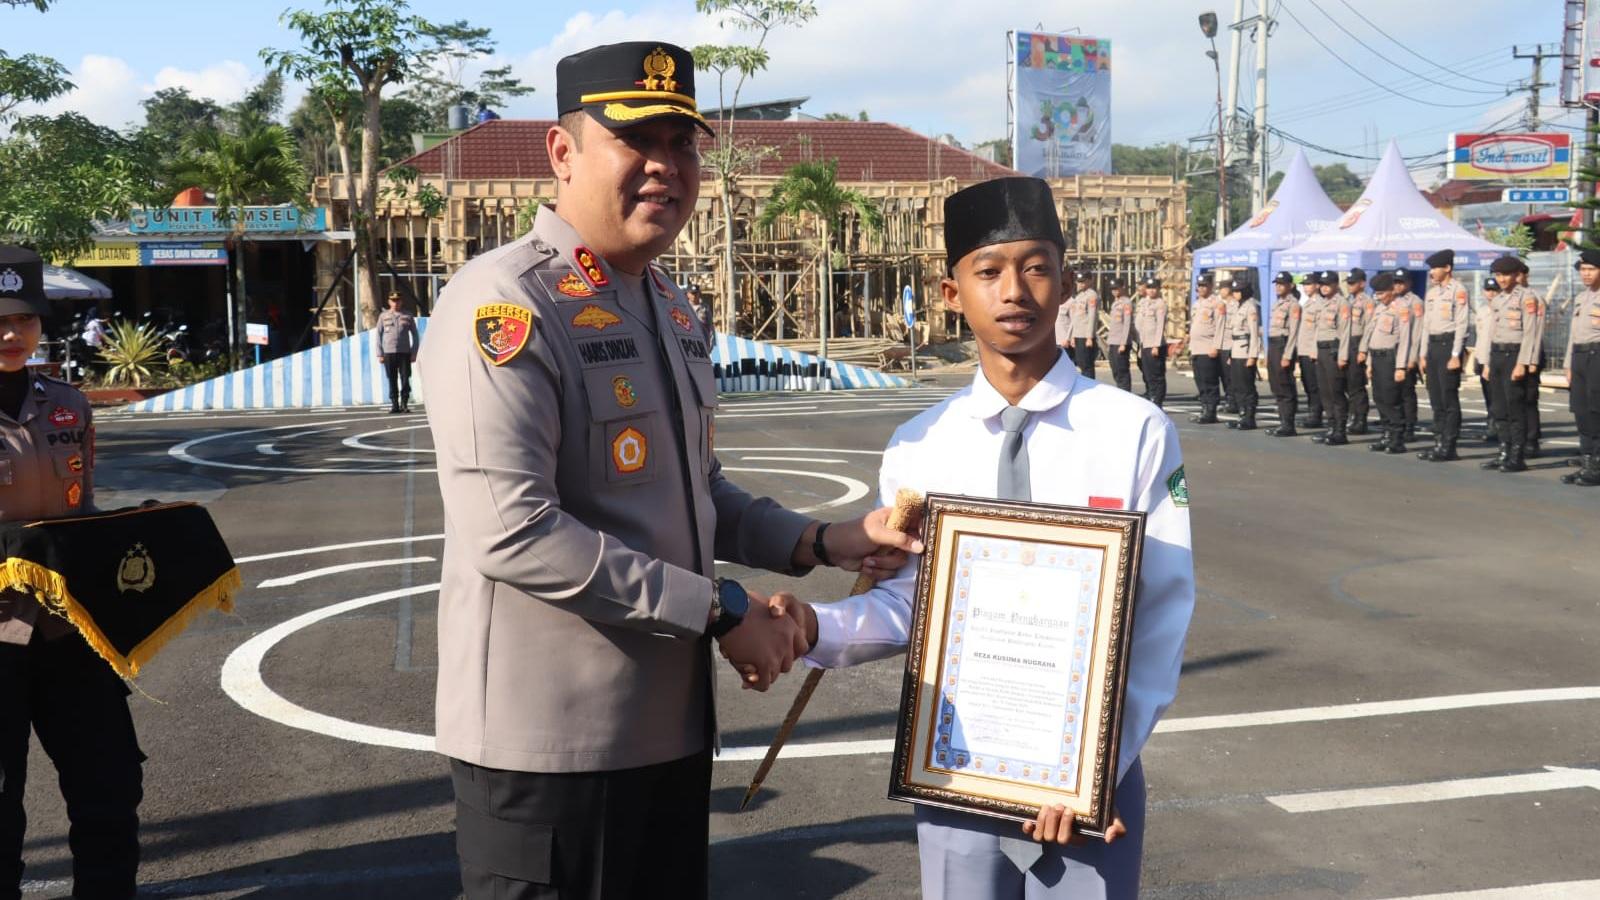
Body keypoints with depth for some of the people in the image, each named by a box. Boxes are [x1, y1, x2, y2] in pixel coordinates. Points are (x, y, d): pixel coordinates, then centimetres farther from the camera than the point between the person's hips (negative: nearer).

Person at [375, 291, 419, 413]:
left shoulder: (408, 316, 8)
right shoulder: (383, 316, 9)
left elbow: (414, 335, 10)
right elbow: (379, 335, 9)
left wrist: (414, 353, 2)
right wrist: (380, 354, 2)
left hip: (404, 353, -1)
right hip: (388, 353, 1)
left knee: (405, 379, -4)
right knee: (392, 381, 2)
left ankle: (404, 404, 2)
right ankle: (394, 404, 7)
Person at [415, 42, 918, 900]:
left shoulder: (670, 307, 13)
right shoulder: (504, 302, -16)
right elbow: (511, 532, -25)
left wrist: (819, 542, 7)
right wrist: (720, 610, -20)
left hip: (670, 720, 9)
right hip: (549, 739, -8)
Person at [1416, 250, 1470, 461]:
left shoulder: (1458, 291, -9)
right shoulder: (1432, 292, 16)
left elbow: (1461, 324, -13)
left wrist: (1455, 355, -18)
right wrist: (1424, 354, 16)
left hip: (1449, 344, -8)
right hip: (1433, 345, 8)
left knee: (1449, 399, -5)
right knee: (1436, 399, 10)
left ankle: (1449, 446, -2)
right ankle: (1439, 442, 16)